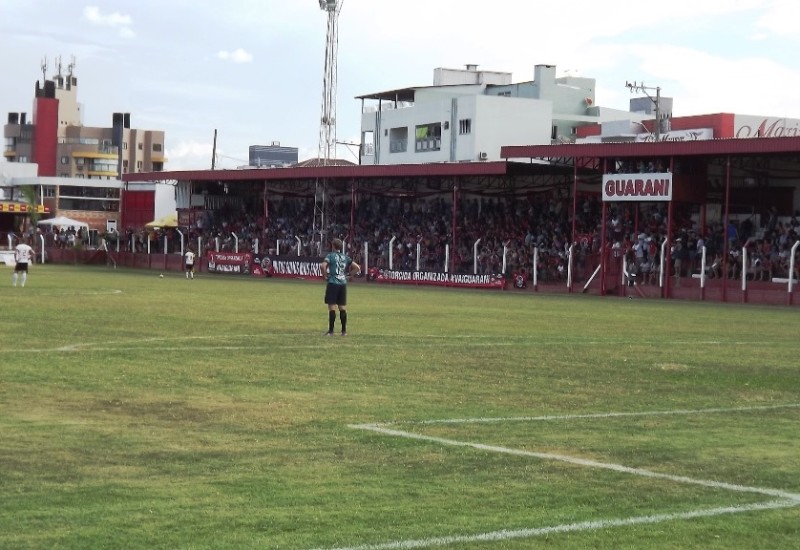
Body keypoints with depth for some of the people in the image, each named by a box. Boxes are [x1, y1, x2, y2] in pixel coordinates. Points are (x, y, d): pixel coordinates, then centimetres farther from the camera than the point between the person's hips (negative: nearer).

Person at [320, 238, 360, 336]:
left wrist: (324, 275, -6)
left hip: (333, 283, -5)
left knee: (332, 307, -3)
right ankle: (344, 331, 11)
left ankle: (331, 331, -3)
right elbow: (357, 268, 10)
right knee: (342, 308, 9)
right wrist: (347, 274, 13)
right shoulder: (345, 257, 11)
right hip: (343, 283, 5)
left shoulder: (330, 255, -4)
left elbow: (323, 266, -21)